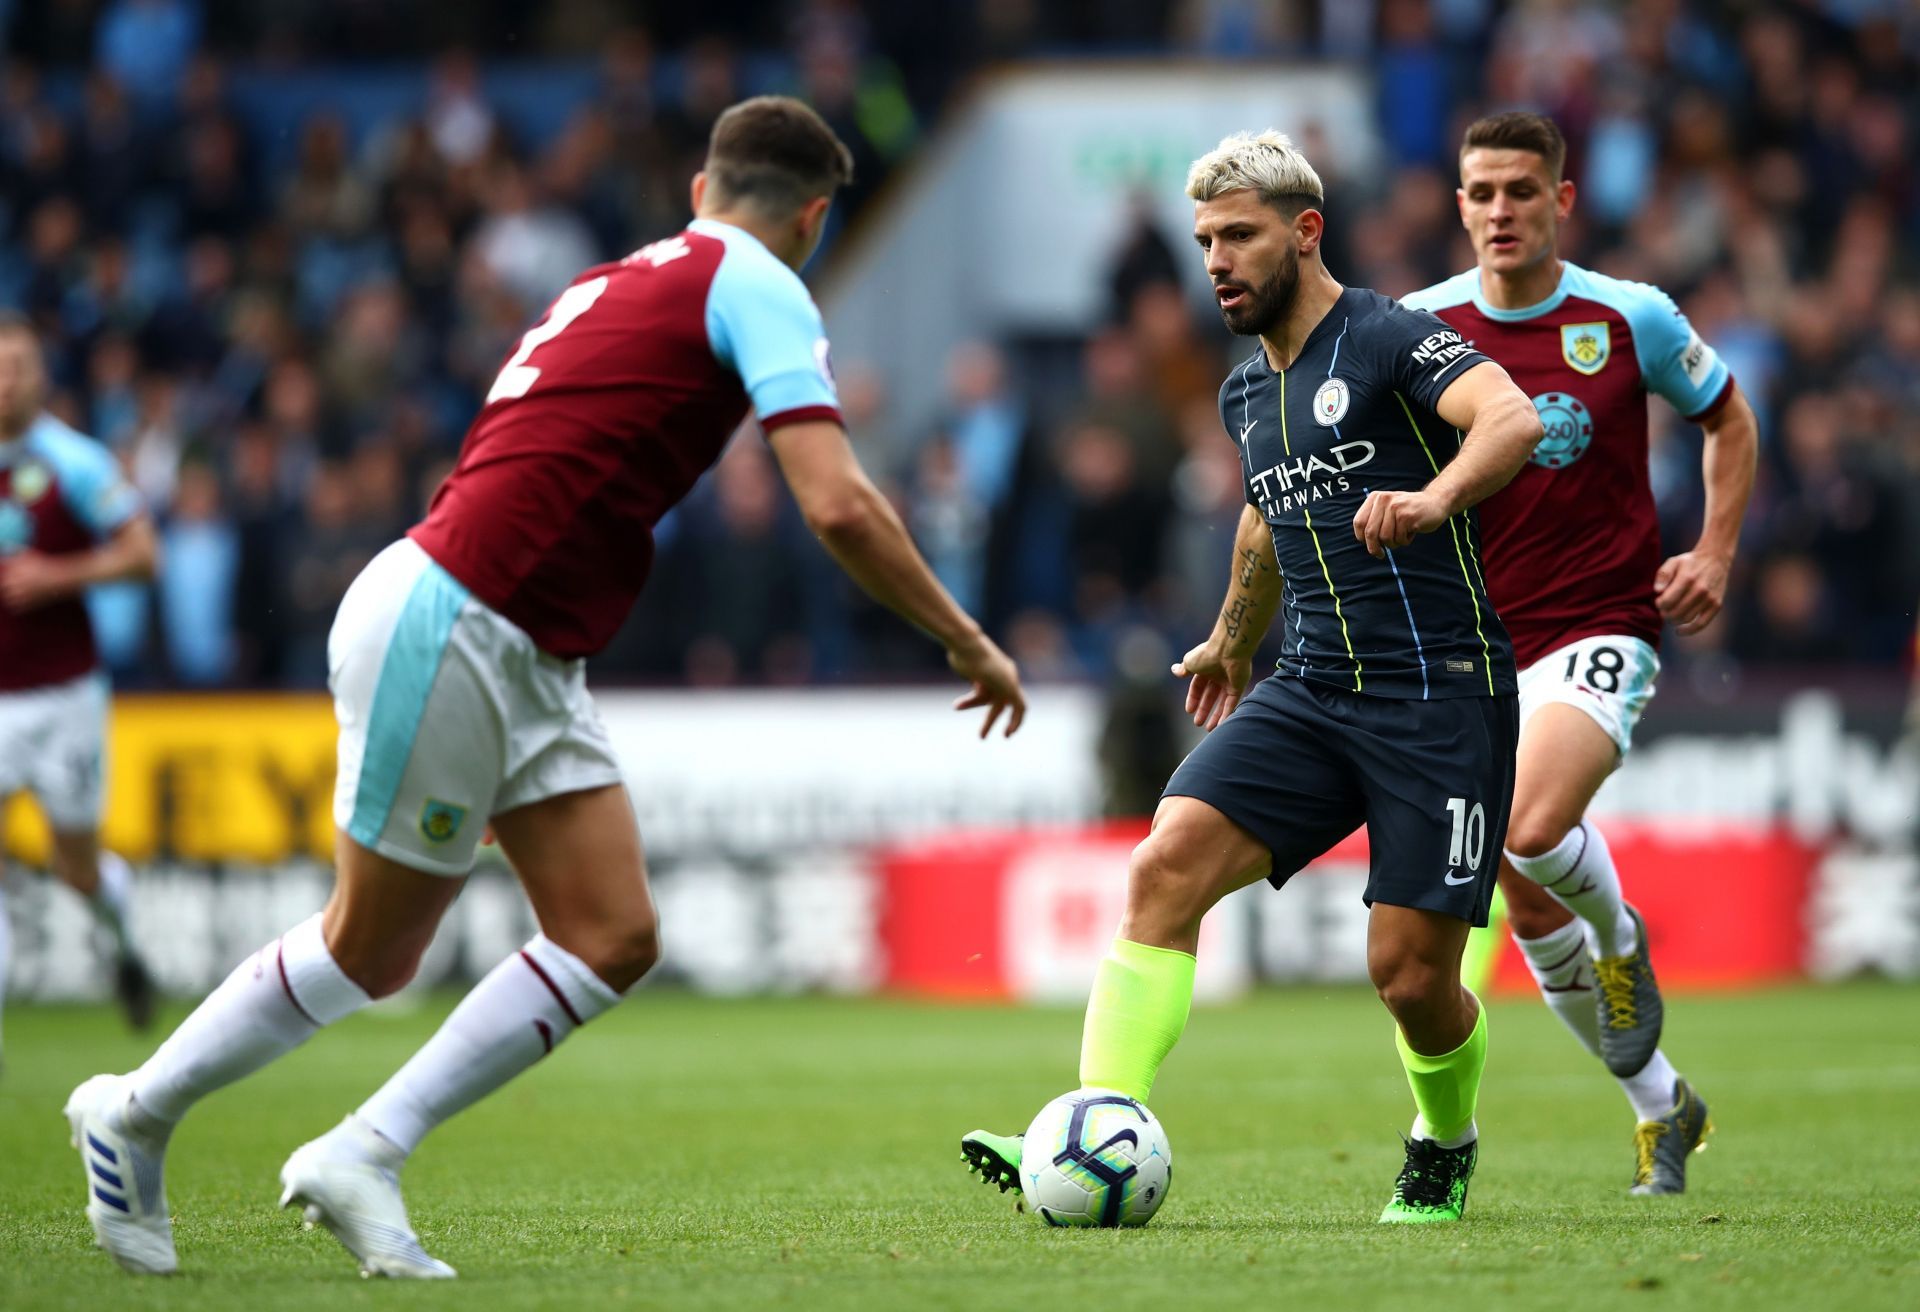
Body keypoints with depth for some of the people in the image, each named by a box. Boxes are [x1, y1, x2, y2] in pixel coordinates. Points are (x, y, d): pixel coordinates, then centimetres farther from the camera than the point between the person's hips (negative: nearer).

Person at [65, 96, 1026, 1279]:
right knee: (372, 952, 3)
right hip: (441, 634, -9)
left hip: (528, 667, 9)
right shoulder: (759, 290, -7)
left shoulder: (620, 282, 18)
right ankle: (137, 1115, 19)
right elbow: (838, 506, -16)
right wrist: (965, 640, -6)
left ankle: (361, 1159, 7)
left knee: (614, 939, 2)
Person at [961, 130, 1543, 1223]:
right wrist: (1233, 639, 50)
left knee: (1412, 977, -7)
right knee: (1166, 864, -17)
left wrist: (1433, 496, -46)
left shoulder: (1390, 341, -9)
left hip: (1442, 693, -7)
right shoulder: (1248, 394, 15)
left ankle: (1447, 1145, 27)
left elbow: (1512, 418, -27)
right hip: (1310, 692, 7)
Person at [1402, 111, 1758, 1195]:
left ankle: (1623, 940, 5)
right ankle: (1663, 1107, 25)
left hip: (1601, 628, -3)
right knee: (1533, 915, 5)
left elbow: (1728, 419, 12)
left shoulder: (1632, 320, -4)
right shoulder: (1422, 328, -1)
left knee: (1531, 832, -30)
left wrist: (1716, 556, 1)